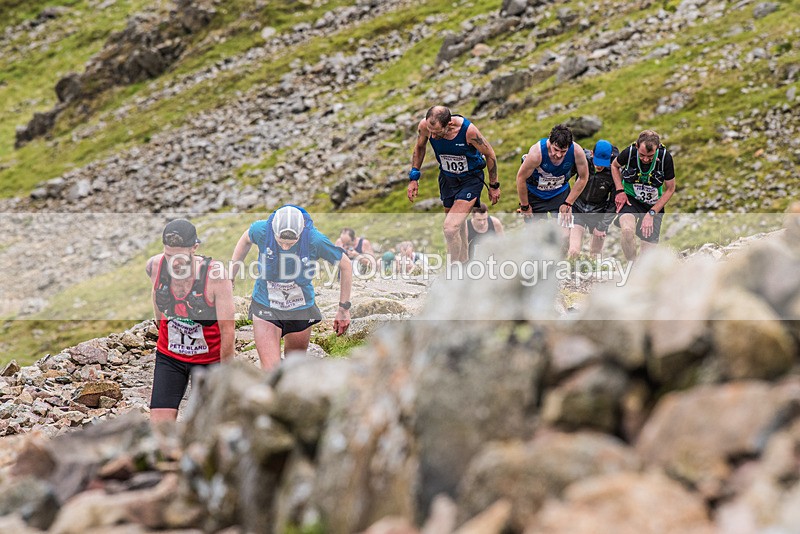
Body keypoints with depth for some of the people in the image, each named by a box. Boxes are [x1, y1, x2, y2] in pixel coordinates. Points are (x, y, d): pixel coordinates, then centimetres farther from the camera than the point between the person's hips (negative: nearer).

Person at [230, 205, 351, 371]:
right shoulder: (262, 230, -23)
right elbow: (246, 240, 3)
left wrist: (344, 309, -3)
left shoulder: (315, 240, -26)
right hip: (266, 307, -1)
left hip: (301, 310, 1)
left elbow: (345, 266, -10)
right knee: (271, 370, -13)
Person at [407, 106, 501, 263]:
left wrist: (494, 185, -3)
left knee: (450, 227, -19)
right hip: (447, 177, 5)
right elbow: (419, 147, 4)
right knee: (458, 226, 19)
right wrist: (414, 177, 3)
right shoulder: (425, 125, -21)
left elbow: (489, 154, -13)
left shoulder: (468, 130, -32)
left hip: (471, 179, -5)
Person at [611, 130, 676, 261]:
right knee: (628, 230, -35)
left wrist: (651, 213, -13)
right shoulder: (629, 152, -20)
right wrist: (619, 190, -8)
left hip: (654, 205, 1)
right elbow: (614, 165, 6)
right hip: (630, 199, -1)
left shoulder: (665, 157, -20)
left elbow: (670, 189, -7)